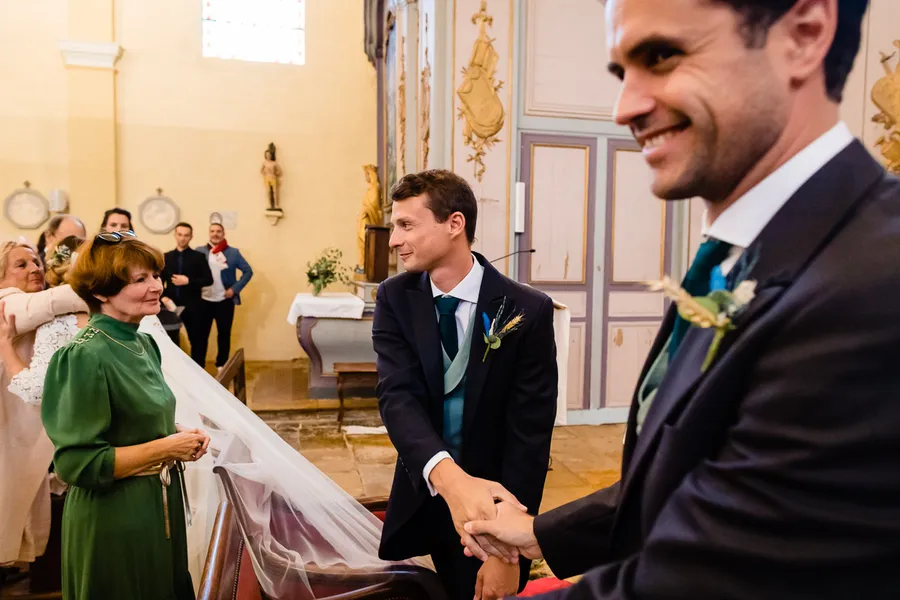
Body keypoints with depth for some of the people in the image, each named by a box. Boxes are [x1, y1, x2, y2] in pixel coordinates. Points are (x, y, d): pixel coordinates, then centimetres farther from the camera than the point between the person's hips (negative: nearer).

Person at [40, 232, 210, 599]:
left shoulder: (144, 344, 3)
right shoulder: (86, 357, -23)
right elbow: (77, 463, -24)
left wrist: (179, 433, -4)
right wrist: (166, 448, -20)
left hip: (159, 504, 8)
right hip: (113, 518, -8)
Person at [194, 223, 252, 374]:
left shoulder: (233, 252, 1)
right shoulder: (199, 251, 3)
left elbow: (248, 271, 1)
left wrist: (235, 289, -7)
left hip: (225, 301, 0)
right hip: (203, 301, 0)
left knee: (224, 335, 9)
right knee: (200, 335, 2)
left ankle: (222, 366, 21)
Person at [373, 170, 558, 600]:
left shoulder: (527, 310, -16)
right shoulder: (395, 299, -8)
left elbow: (529, 435, -15)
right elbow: (396, 396, -20)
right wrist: (449, 476, -38)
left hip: (493, 504, -2)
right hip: (420, 503, 3)